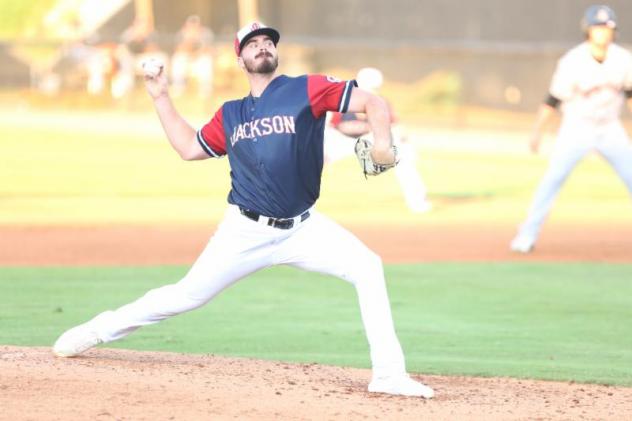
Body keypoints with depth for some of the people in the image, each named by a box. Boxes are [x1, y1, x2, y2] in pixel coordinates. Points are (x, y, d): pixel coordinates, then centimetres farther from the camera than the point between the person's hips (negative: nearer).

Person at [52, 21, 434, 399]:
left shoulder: (307, 90, -2)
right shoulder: (230, 115, 11)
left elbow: (372, 103, -8)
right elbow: (189, 147, 18)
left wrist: (383, 141, -27)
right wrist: (161, 98, 17)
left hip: (303, 228, -1)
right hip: (246, 232, 2)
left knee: (368, 268, -22)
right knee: (188, 295, 2)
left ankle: (388, 373, -18)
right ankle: (97, 331, 22)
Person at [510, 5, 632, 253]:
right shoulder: (573, 62, -18)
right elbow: (554, 99, -13)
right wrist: (537, 131, -14)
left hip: (610, 129, 3)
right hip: (577, 128, -3)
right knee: (553, 179, -12)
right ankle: (528, 234, -4)